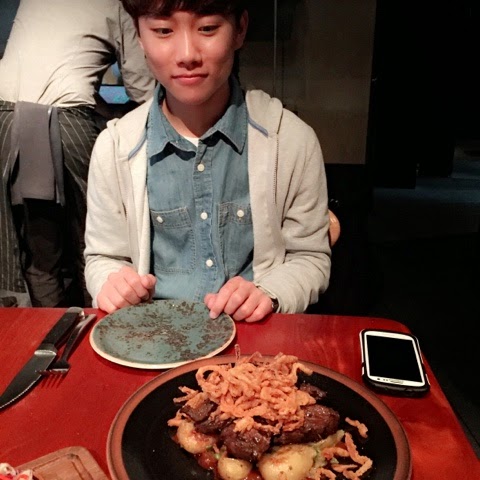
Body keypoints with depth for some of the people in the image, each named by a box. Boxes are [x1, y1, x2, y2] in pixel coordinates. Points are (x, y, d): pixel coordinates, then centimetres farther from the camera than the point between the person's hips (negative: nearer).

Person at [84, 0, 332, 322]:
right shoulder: (114, 147, -5)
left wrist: (268, 295, -17)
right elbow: (103, 258, 7)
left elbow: (310, 258, 2)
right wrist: (112, 283, -14)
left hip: (258, 332, 2)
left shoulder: (293, 139, -8)